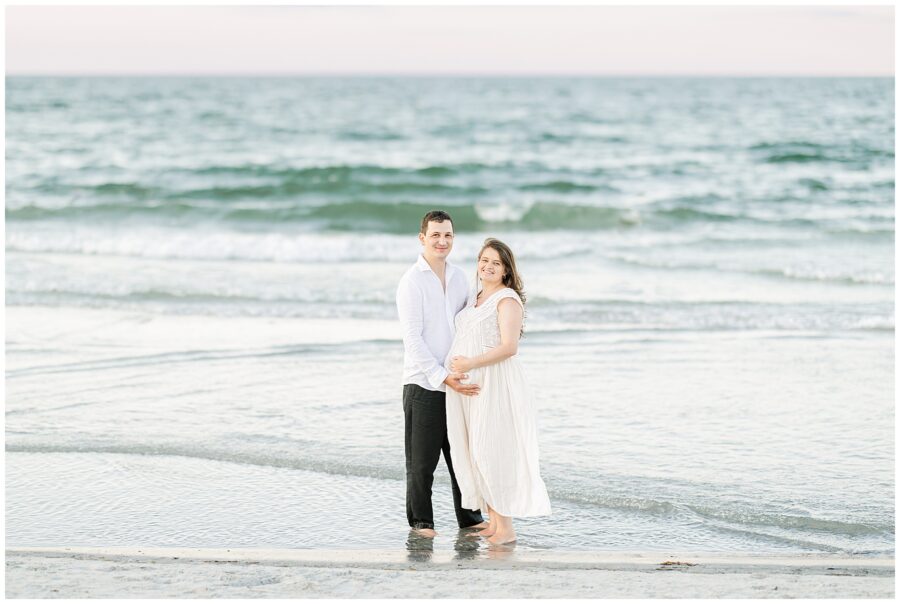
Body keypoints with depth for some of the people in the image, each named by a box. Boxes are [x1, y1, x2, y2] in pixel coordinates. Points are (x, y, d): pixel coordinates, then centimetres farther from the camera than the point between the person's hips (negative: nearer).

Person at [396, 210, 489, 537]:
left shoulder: (459, 276, 10)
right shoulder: (412, 281, -9)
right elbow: (413, 339, -14)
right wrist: (442, 377, -20)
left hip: (456, 383, 5)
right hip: (424, 384, -5)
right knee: (422, 459, 3)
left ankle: (469, 516, 21)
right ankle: (420, 520, 15)